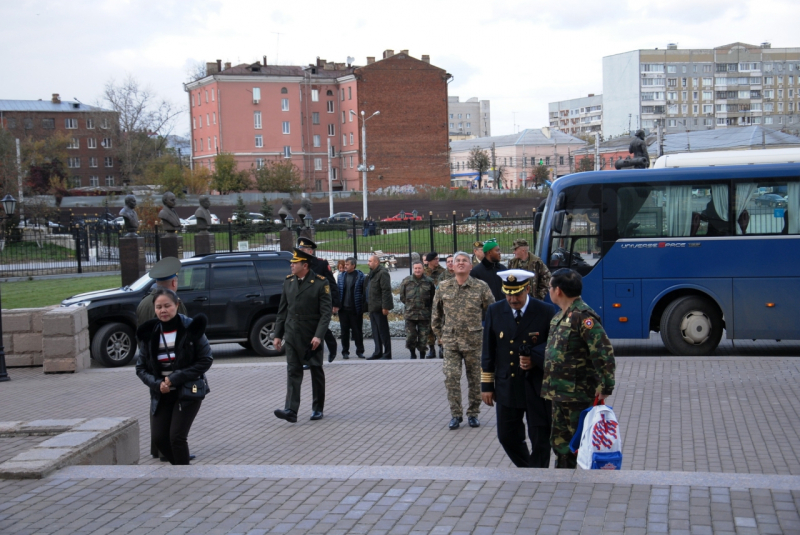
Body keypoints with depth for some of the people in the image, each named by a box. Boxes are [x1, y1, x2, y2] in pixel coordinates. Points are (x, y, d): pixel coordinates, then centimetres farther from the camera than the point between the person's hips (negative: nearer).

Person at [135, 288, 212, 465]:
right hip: (161, 394, 4)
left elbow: (206, 360, -10)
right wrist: (157, 384, -14)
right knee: (159, 437, 1)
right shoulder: (150, 334, 1)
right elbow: (141, 368, 6)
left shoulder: (191, 328, -10)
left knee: (177, 437, -11)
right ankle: (181, 465, 28)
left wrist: (176, 378, -16)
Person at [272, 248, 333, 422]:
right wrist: (278, 334, 8)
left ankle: (318, 408, 21)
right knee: (293, 372, -4)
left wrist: (318, 335, -20)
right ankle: (291, 410, -10)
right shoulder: (288, 281, 6)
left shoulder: (320, 283, -9)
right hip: (292, 335, 3)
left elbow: (326, 312, -11)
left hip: (312, 336, -3)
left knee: (316, 371, 9)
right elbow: (282, 310, 11)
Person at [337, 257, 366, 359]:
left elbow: (364, 292, -4)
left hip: (356, 309, -3)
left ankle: (360, 351, 13)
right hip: (343, 308, 4)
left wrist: (363, 306, -10)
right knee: (344, 331, 7)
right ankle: (345, 352, 13)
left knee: (357, 331, 5)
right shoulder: (341, 276, 9)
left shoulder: (360, 276, -4)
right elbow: (338, 291, 12)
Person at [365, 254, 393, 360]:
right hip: (372, 307, 10)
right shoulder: (371, 274, 17)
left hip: (379, 307, -10)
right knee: (375, 331, 13)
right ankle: (378, 352, 19)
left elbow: (386, 291, -19)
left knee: (383, 331, -4)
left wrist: (385, 307, -23)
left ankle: (387, 354, 0)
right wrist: (367, 306, 16)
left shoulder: (382, 273, -13)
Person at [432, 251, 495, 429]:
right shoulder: (443, 288, 3)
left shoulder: (481, 287, -2)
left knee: (474, 379, 6)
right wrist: (439, 335, 12)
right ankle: (455, 414, 6)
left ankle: (473, 413, 20)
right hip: (451, 340, 1)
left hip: (474, 341, -1)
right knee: (451, 377, -6)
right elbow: (436, 314, 13)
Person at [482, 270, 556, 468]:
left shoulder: (546, 312, -7)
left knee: (540, 439, 2)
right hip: (506, 387, 3)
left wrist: (535, 359, -17)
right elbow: (488, 352, 5)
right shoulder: (495, 312, 1)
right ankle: (527, 469, 33)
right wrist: (487, 385, 5)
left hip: (537, 387, -3)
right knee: (507, 436, 9)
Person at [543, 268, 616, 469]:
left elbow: (604, 352, -23)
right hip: (560, 393, 10)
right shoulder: (560, 316, 13)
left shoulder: (582, 316, -18)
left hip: (578, 395, -10)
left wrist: (605, 388, -22)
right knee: (561, 443, 17)